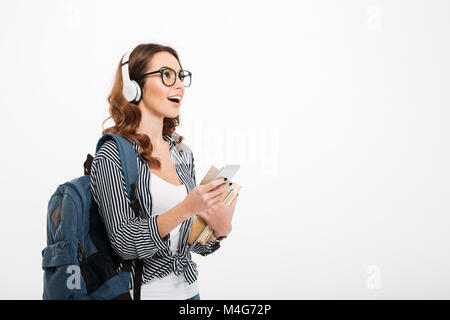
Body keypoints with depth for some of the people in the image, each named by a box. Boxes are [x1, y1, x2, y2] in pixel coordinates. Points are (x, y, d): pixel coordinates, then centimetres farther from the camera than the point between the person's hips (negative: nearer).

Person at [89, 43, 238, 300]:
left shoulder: (183, 153, 4)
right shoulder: (112, 155, -13)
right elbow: (125, 243, -20)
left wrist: (221, 228, -11)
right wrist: (186, 208, -30)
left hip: (188, 288, 5)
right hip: (142, 290, -5)